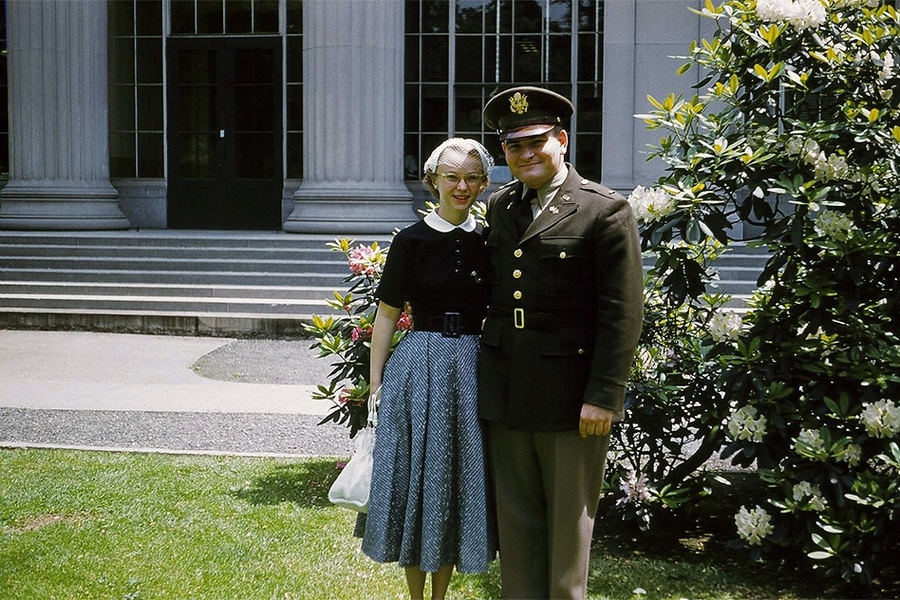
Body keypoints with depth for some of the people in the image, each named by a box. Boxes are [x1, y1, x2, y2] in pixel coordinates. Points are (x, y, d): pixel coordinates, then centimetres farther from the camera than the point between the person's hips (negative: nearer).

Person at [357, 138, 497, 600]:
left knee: (461, 479, 9)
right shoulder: (411, 241, -3)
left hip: (472, 370, 3)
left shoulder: (488, 243, 6)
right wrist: (375, 382, -4)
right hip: (419, 369, -3)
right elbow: (387, 314, -1)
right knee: (416, 478, 4)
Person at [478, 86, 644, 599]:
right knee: (515, 518, 13)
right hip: (506, 393, 5)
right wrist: (487, 373, 9)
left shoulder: (606, 211, -8)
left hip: (572, 397, -5)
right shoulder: (498, 206, 11)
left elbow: (623, 315, -11)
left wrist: (603, 396, -15)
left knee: (569, 520, 8)